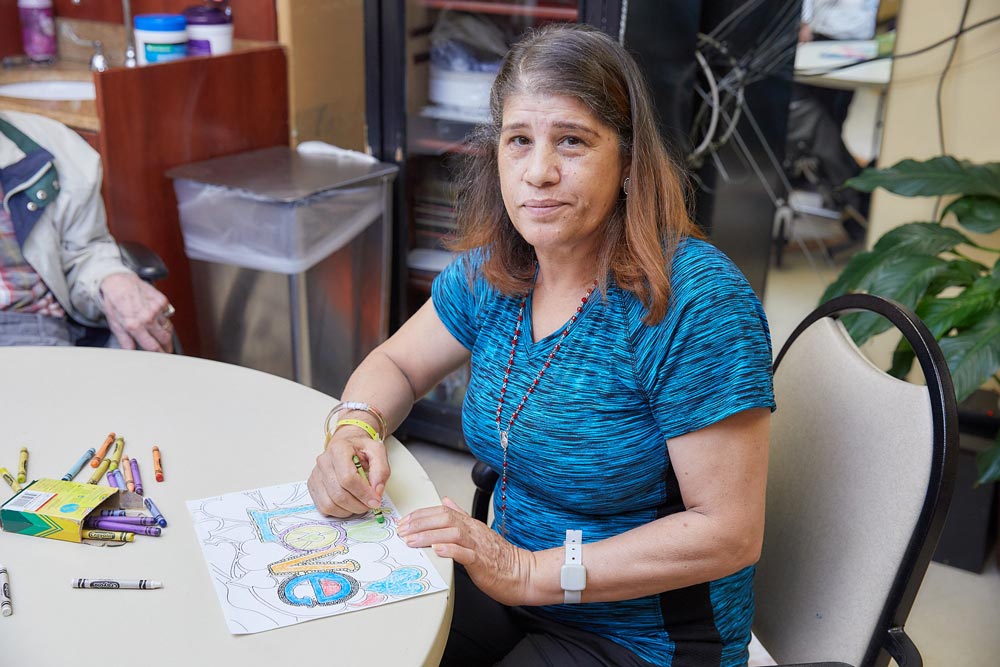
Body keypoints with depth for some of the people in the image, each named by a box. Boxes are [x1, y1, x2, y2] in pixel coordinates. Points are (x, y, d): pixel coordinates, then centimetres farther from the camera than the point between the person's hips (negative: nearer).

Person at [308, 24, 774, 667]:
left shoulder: (696, 301, -24)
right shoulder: (492, 270, -4)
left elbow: (731, 532, -23)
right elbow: (395, 363, 11)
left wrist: (530, 571, -25)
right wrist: (356, 428, -13)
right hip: (514, 584, 6)